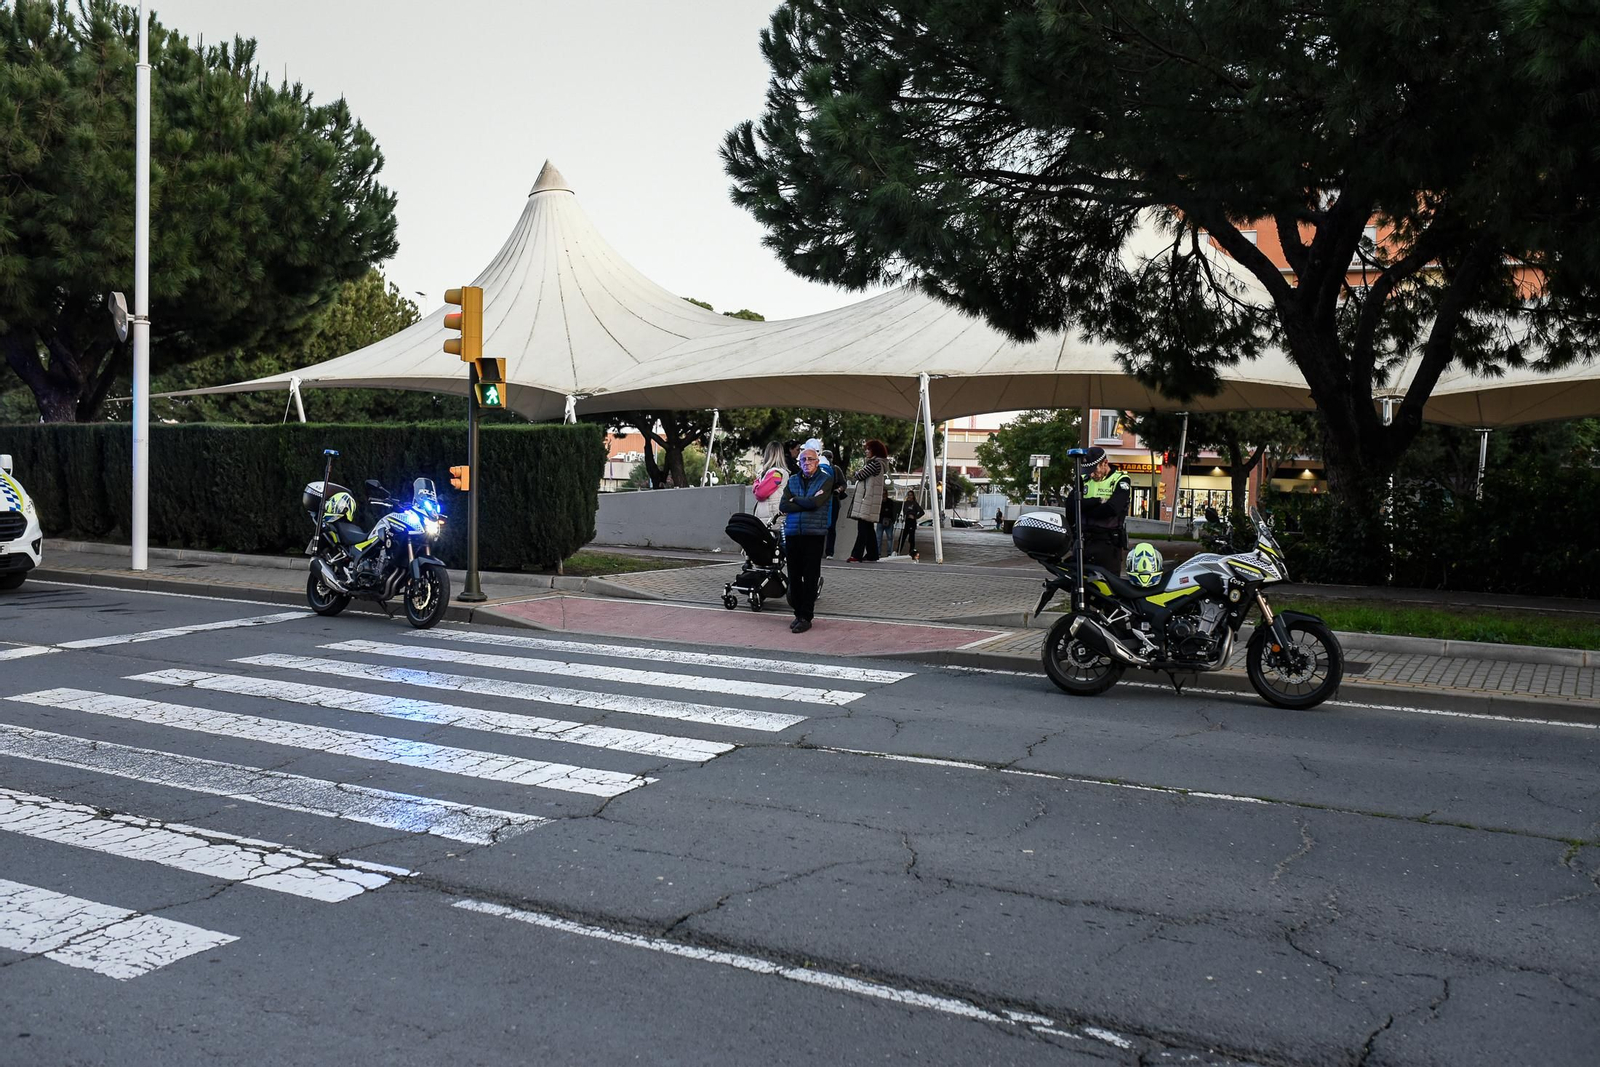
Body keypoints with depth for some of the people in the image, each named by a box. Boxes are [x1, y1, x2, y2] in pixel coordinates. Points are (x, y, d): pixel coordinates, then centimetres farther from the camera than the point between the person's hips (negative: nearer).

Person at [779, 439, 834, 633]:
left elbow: (815, 502, -14)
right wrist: (805, 505, -7)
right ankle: (798, 613, 14)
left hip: (814, 534, -4)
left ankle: (806, 617, -1)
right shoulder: (793, 480, 14)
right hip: (793, 533, 4)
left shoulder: (826, 480, 3)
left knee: (810, 577, -4)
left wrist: (795, 499, 0)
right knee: (794, 575, 4)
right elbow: (783, 506, 2)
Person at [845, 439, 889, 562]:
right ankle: (872, 555, 15)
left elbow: (860, 475, -12)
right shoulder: (876, 463, 20)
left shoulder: (876, 463, -12)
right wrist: (856, 476, 4)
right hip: (867, 500, 10)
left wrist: (857, 471, 8)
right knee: (869, 528, 11)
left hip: (868, 499, -10)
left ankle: (856, 555, -17)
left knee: (863, 528, -13)